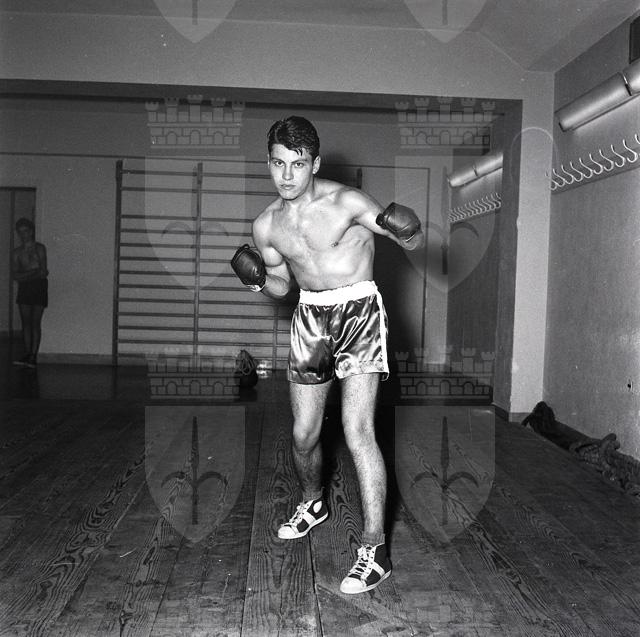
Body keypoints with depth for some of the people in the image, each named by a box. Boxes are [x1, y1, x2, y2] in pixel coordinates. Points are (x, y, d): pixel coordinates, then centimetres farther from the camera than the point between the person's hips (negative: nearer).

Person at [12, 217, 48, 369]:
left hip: (39, 287, -3)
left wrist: (25, 275, -4)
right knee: (26, 323, 0)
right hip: (24, 288, 4)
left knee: (35, 322, -5)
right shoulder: (17, 252, 11)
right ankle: (27, 354, 3)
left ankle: (34, 355, -5)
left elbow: (43, 272, -6)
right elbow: (14, 274, 2)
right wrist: (34, 273, -8)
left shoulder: (40, 248, 1)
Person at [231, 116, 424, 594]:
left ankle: (375, 550, -6)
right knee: (304, 435, 10)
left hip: (358, 312, -5)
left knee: (358, 432, -15)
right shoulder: (267, 225, 3)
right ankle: (313, 503, 40)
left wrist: (407, 232, -30)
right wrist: (260, 280, -7)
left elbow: (415, 243, -6)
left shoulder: (346, 203, -12)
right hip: (310, 318, 5)